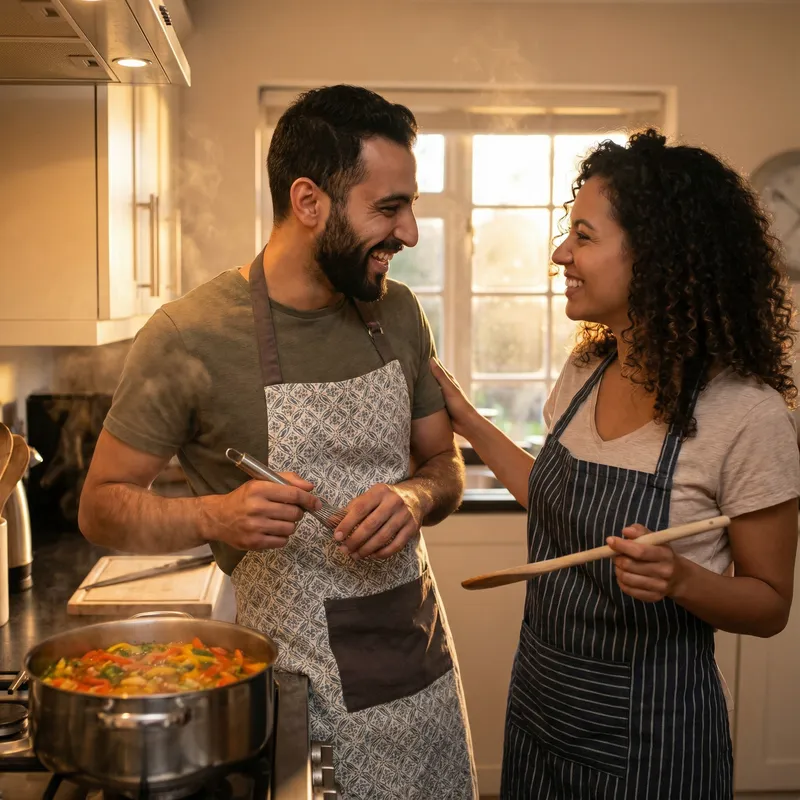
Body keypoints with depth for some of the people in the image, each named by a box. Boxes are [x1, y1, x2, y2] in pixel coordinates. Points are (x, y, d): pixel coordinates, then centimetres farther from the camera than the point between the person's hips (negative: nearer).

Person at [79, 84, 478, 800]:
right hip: (300, 680, -5)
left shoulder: (398, 314, 0)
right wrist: (215, 516, -27)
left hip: (425, 658, 6)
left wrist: (416, 496, -13)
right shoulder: (188, 336, -16)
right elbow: (101, 507, -8)